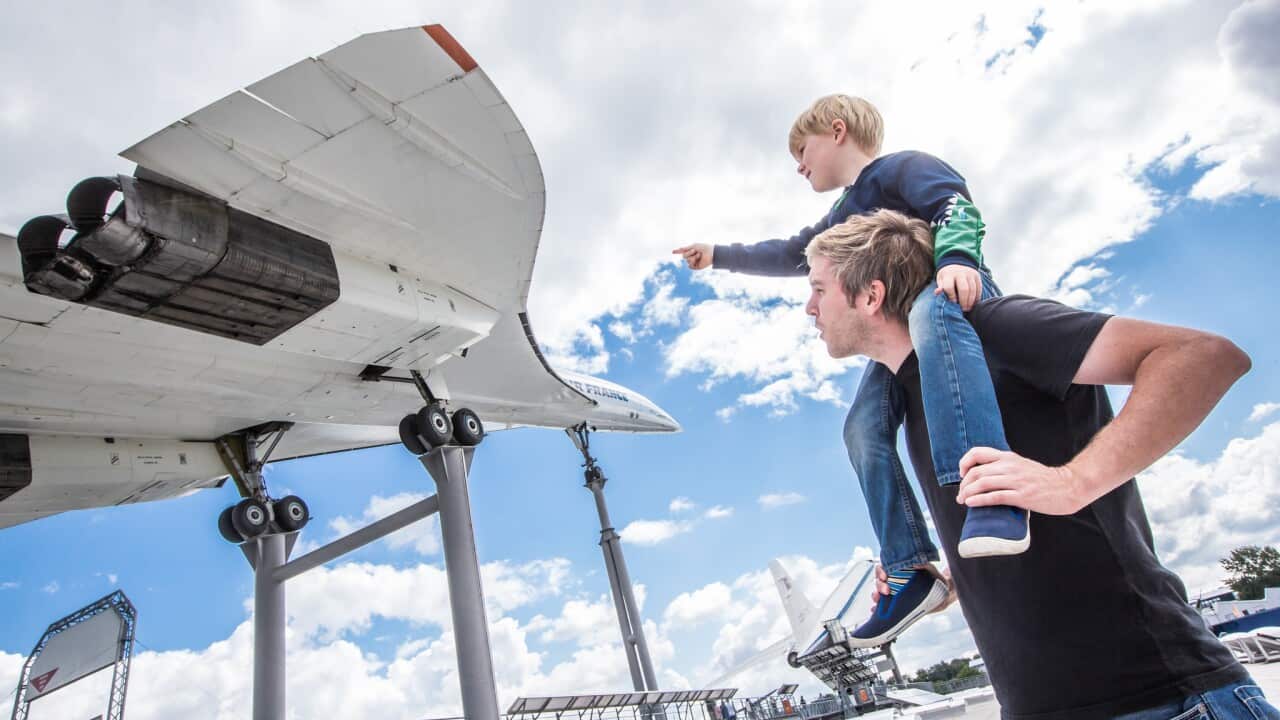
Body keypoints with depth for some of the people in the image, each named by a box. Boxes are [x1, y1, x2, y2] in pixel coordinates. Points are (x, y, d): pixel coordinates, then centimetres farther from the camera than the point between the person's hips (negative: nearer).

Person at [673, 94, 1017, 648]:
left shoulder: (901, 167, 4)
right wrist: (720, 256, 43)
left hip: (952, 295, -7)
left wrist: (956, 258, -35)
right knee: (863, 428, -13)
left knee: (930, 314, -43)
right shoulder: (842, 220, 28)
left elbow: (954, 202, -15)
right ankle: (910, 571, -14)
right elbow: (791, 255, 39)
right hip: (899, 328, 8)